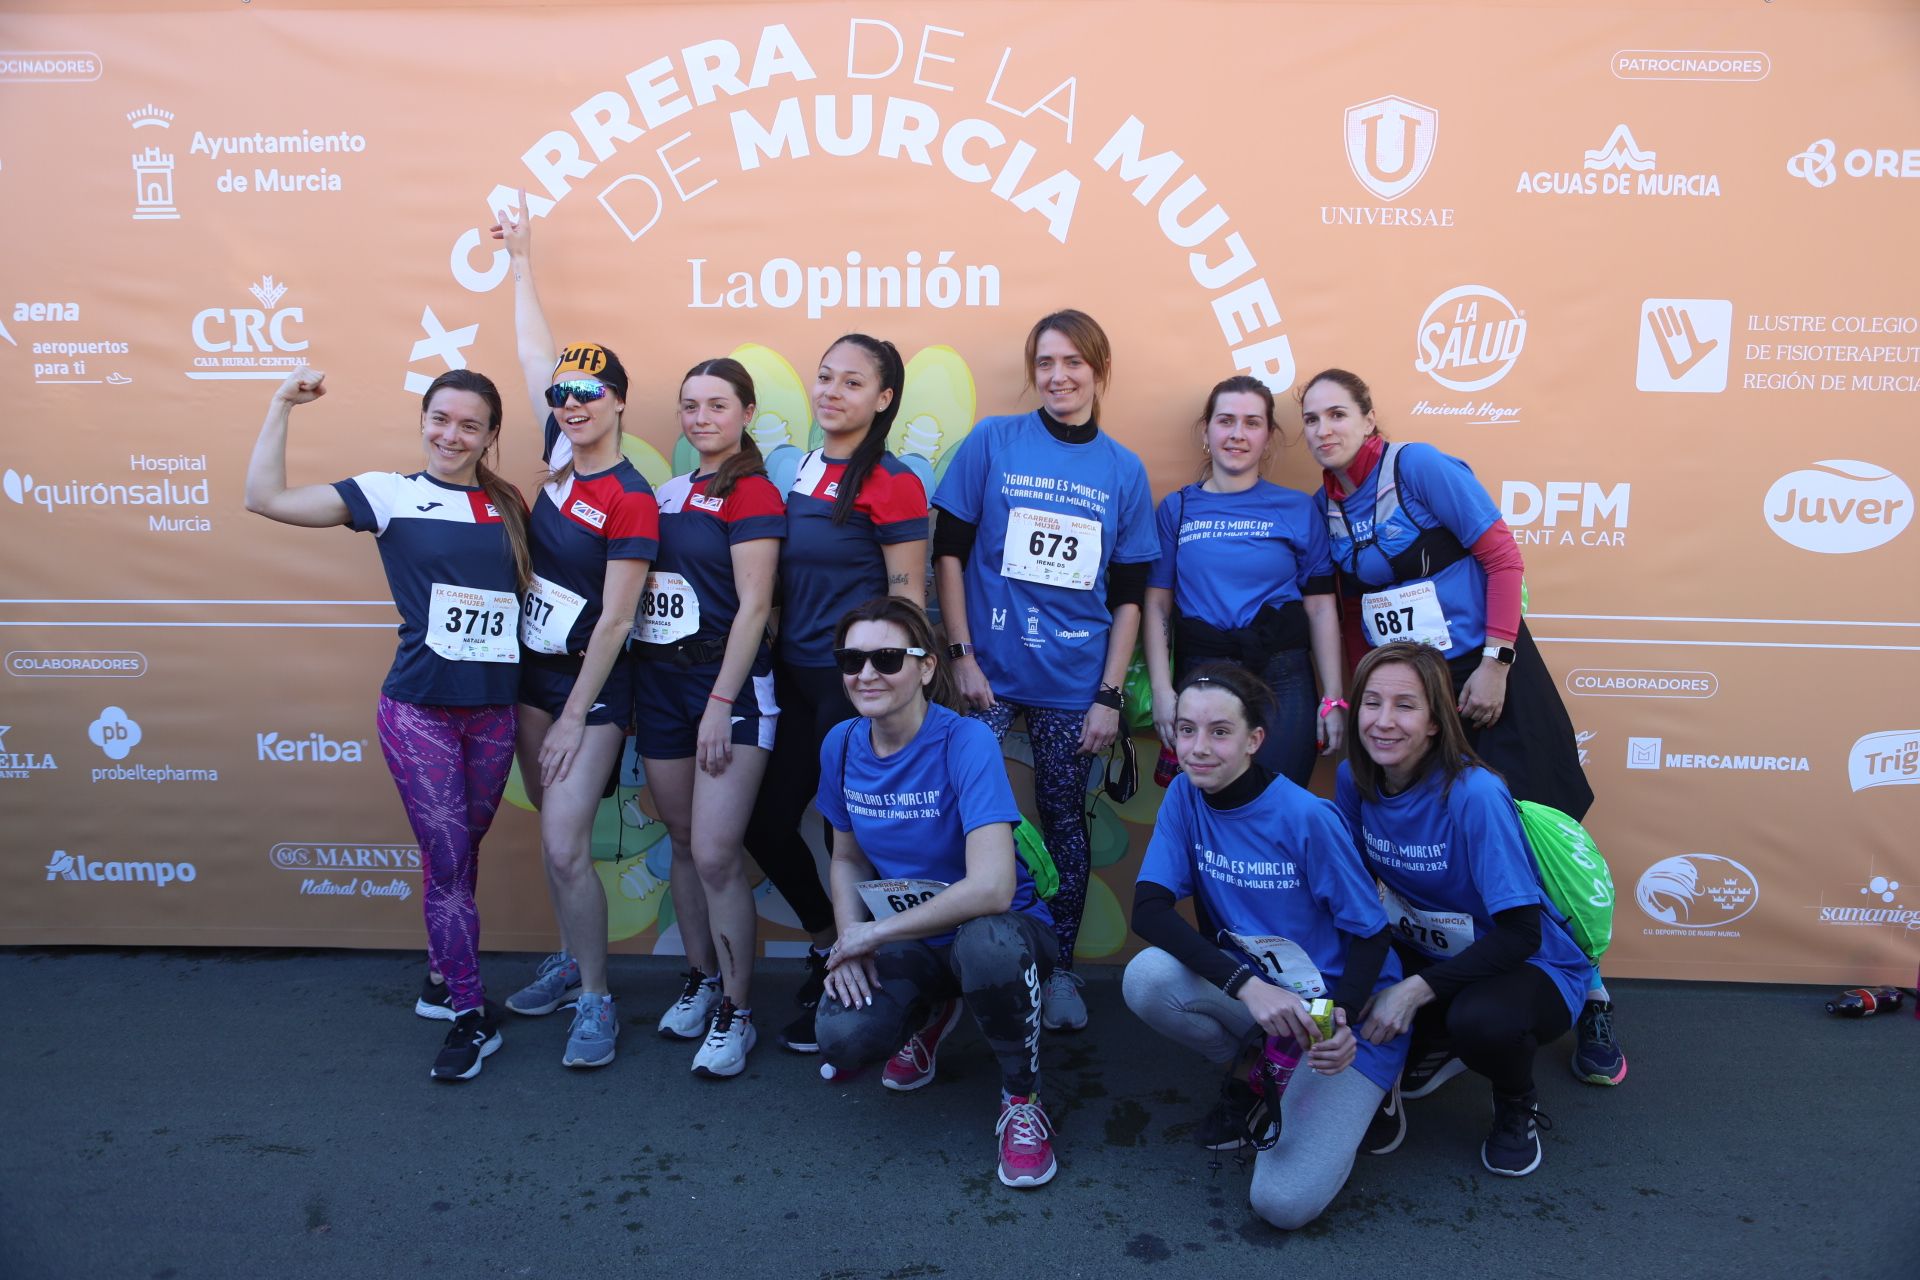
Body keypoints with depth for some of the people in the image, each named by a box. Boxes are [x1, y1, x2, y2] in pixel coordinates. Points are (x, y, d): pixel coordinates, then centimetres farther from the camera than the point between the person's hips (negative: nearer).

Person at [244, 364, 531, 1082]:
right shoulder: (390, 493, -2)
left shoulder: (509, 507, 9)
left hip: (494, 709, 4)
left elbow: (531, 591, 17)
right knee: (447, 859, -4)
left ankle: (441, 977, 36)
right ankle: (471, 1017, 9)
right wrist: (282, 405, -8)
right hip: (418, 709, -4)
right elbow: (265, 498, -8)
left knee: (460, 853, 16)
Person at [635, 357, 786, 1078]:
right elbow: (644, 591, 15)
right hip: (659, 681, 7)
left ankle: (736, 1014, 6)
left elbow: (752, 607, -13)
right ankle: (701, 978, 30)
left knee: (716, 855, -8)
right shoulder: (669, 491, 14)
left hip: (728, 682, -7)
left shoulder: (753, 493, -7)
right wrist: (632, 690, 9)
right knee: (683, 843, 14)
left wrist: (720, 704, -16)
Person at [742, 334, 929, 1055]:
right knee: (766, 822, 12)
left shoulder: (891, 484, -12)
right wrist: (774, 665, 14)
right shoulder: (804, 468, 10)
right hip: (795, 677, 8)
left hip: (856, 684, -7)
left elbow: (908, 602, -12)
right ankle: (828, 944, 35)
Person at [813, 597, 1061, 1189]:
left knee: (988, 945, -40)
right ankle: (931, 1011, 15)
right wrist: (849, 941, -8)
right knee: (843, 1040, -24)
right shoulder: (842, 745, -4)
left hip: (995, 929, -5)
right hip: (907, 942, 5)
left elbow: (992, 887, -33)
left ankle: (1022, 1098, -9)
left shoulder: (965, 741, -23)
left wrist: (876, 932, -22)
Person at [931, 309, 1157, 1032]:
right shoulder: (992, 442, 0)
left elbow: (1129, 595, 5)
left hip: (1076, 684, 1)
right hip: (992, 673, -1)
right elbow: (948, 551, 0)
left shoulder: (1124, 471, 5)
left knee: (1064, 819, 9)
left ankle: (1060, 968, 25)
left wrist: (1110, 696, -1)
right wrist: (962, 656, -6)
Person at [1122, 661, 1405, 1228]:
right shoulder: (1186, 796, -7)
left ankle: (1352, 1097, 12)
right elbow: (1149, 910, -15)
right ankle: (1256, 1075, 3)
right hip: (1253, 987, 5)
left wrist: (1342, 1019, -30)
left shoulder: (1308, 818, -20)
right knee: (1147, 978, -27)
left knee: (1285, 1203, -19)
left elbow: (1370, 933, -11)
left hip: (1346, 1008, -4)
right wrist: (1248, 986, -29)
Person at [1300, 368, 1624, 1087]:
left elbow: (1503, 557, -12)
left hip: (1486, 679, -5)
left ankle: (1591, 1007, 21)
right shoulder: (1324, 505, 6)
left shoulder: (1419, 467, -10)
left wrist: (1493, 664, -16)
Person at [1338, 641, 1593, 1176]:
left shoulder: (1473, 793, -27)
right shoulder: (1353, 779, -10)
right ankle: (1424, 1050, 10)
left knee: (1479, 1020, -38)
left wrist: (1418, 989, -32)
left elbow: (1520, 932, -25)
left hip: (1528, 964, -4)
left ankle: (1517, 1107, 0)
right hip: (1423, 951, 5)